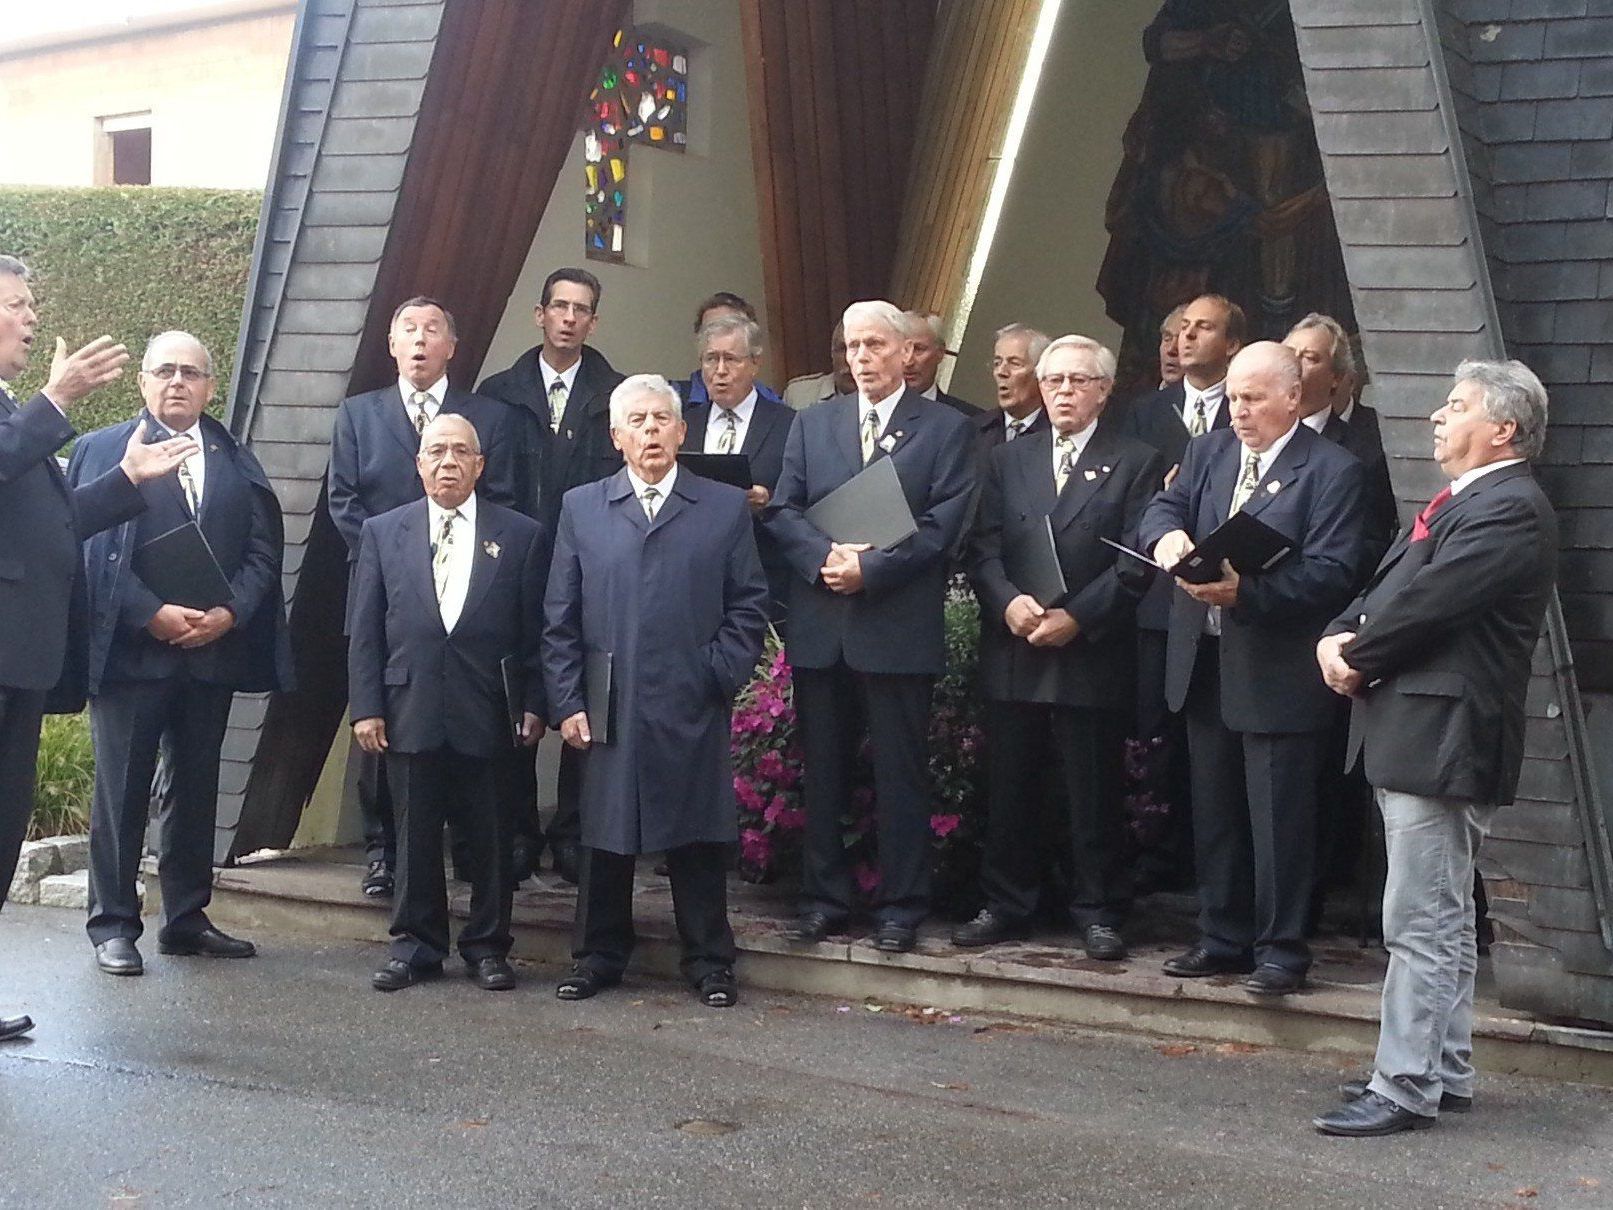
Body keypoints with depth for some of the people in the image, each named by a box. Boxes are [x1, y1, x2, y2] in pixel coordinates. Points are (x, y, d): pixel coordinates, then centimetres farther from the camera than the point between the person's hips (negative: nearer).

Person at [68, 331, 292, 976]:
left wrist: (227, 614, -10)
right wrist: (153, 614, -16)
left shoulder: (238, 462, 14)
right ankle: (112, 924, 8)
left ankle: (186, 918, 19)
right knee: (122, 789, 0)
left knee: (197, 786, 9)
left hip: (213, 649, 4)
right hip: (130, 649, -4)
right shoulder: (101, 450, 4)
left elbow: (263, 552, 7)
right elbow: (88, 546, -5)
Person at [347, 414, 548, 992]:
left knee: (490, 837, 6)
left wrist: (533, 706, -2)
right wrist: (366, 707, -1)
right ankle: (416, 945, 19)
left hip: (489, 716, -1)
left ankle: (487, 946, 18)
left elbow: (534, 631, 4)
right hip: (410, 711, 1)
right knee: (415, 835, 7)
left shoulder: (521, 536, 5)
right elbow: (365, 629, 6)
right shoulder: (383, 532, 9)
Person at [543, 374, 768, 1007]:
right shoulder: (582, 508, 10)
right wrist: (568, 702, 0)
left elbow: (749, 604, 7)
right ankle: (599, 957, 21)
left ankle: (709, 962, 15)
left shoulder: (726, 508, 7)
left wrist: (722, 673, -5)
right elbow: (560, 617, 7)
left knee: (698, 840, 4)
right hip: (608, 710, 1)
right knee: (605, 839, 8)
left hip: (694, 712, -1)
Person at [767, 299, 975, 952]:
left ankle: (900, 907, 11)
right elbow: (783, 510, 6)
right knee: (822, 771, 9)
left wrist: (870, 568, -15)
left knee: (901, 774, 2)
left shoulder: (946, 428, 3)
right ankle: (823, 898, 19)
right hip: (820, 626, 3)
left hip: (898, 626, -3)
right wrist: (825, 556, -12)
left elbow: (943, 525, -6)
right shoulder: (813, 423, 13)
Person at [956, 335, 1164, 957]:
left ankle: (1098, 912, 15)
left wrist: (1078, 617, -14)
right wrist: (1008, 601, -12)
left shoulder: (1136, 463, 3)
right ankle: (1005, 904, 20)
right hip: (1012, 654, 3)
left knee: (1094, 795, 3)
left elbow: (1137, 561, -5)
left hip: (1092, 657, -3)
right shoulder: (1007, 460, 14)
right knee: (1009, 790, 9)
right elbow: (983, 547, 6)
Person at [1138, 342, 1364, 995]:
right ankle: (1222, 938, 25)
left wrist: (1246, 590, -27)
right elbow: (1162, 509, 3)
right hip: (1204, 664, 6)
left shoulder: (1331, 470, -7)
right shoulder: (1207, 452, 13)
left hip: (1277, 670, -6)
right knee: (1213, 813, 14)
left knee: (1279, 817, 0)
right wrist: (1167, 535, -22)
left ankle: (1281, 948, 11)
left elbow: (1330, 572, -15)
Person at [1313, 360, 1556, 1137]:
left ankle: (1406, 1087, -2)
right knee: (1443, 920, 17)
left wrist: (1357, 657, -7)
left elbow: (1427, 603, -22)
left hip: (1443, 740, -11)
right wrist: (1341, 638, -1)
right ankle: (1442, 1073, 26)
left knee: (1424, 924, -7)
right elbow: (1387, 588, 17)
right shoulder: (1462, 503, 20)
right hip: (1416, 733, 11)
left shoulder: (1510, 510, -14)